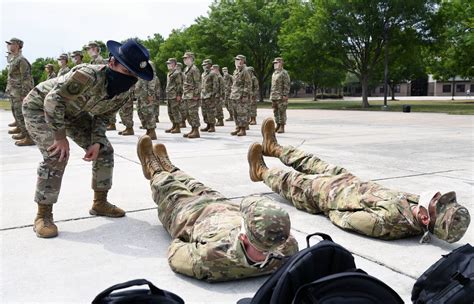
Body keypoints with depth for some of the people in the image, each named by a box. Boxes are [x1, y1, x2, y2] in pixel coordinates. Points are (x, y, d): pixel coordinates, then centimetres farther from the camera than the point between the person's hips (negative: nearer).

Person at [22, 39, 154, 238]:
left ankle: (100, 203, 15)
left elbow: (102, 117, -2)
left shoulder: (123, 94, -14)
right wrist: (61, 137, -33)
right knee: (56, 155, -25)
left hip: (73, 112, 7)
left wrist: (97, 142, -18)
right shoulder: (89, 75, -39)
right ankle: (43, 216, -11)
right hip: (40, 107, -7)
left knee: (104, 151, 0)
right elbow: (53, 100, -36)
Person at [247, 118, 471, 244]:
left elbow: (346, 219, -28)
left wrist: (330, 213, -12)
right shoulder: (418, 203, -25)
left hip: (329, 191, -7)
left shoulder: (388, 220, -44)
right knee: (313, 163, 24)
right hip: (354, 183, 7)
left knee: (294, 182, 17)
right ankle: (273, 148, 51)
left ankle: (262, 172, 50)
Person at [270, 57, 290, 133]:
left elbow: (287, 85, -13)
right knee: (275, 112, 9)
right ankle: (278, 126, 17)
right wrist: (271, 95, 18)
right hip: (274, 96, 8)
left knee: (282, 112, -5)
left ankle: (282, 127, -2)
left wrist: (285, 95, -19)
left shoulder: (284, 73, -7)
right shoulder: (274, 73, 19)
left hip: (281, 97, -8)